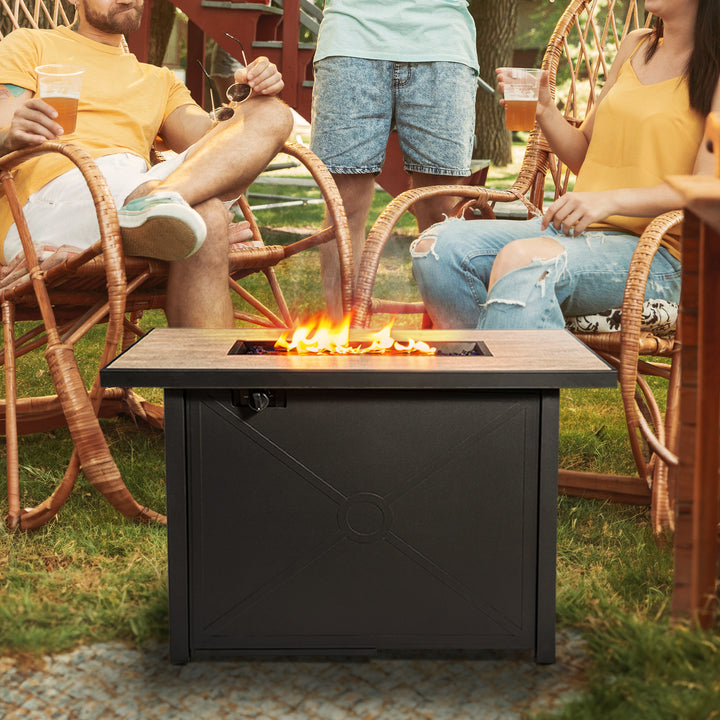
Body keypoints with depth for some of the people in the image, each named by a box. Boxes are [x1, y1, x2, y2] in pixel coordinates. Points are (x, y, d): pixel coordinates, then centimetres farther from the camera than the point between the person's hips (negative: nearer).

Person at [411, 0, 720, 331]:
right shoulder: (636, 46, 20)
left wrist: (610, 199, -24)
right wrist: (544, 111, 6)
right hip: (574, 229, 7)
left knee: (521, 260, -38)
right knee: (437, 246, -19)